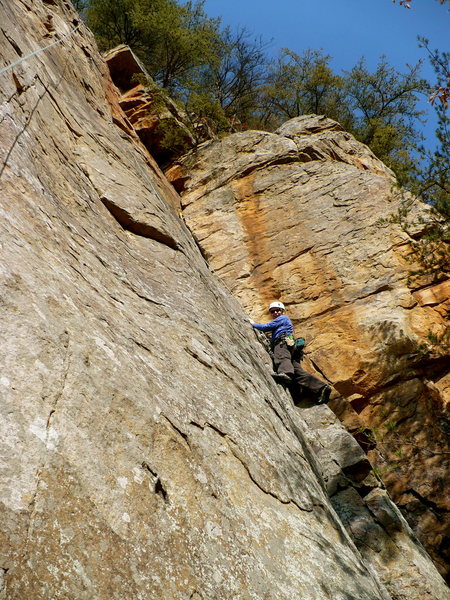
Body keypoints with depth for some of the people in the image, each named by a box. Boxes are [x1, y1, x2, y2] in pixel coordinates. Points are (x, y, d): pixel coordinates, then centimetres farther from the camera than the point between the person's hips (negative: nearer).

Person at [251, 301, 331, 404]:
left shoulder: (283, 318, 17)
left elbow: (266, 327, 10)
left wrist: (254, 324, 21)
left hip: (283, 341, -8)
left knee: (281, 358, -40)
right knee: (298, 372, -10)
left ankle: (285, 373, -74)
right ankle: (321, 388, -24)